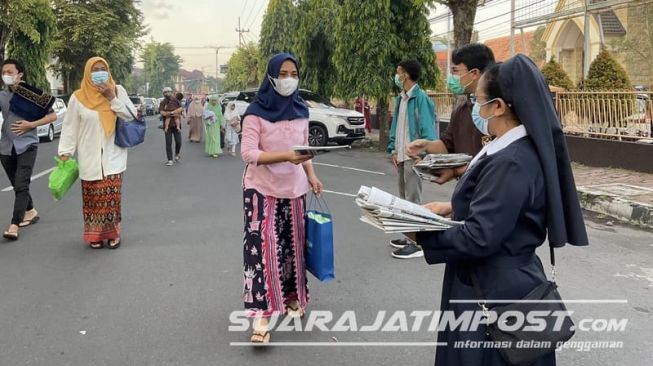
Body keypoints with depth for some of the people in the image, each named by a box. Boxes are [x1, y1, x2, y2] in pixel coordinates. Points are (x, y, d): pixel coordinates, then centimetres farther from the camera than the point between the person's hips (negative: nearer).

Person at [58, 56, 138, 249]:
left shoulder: (118, 91, 2)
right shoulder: (78, 97, 0)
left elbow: (132, 116, -2)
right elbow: (70, 127, 2)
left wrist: (113, 98, -12)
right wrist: (65, 152, -2)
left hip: (112, 156, 0)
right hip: (89, 158, 0)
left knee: (112, 196, -4)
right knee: (92, 198, 3)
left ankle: (112, 233, 9)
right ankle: (95, 234, 14)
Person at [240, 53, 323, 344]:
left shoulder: (300, 110, 6)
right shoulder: (256, 112, -11)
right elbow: (248, 153, -17)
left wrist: (311, 176, 1)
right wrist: (286, 156, -27)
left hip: (293, 189, 5)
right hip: (262, 190, -5)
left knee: (292, 244, 11)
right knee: (262, 247, -8)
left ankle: (292, 297, 28)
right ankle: (261, 315, -6)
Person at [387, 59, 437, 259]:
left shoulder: (420, 98, -15)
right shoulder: (400, 99, 11)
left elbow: (427, 128, -17)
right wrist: (393, 149, 9)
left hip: (413, 157, -9)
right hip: (401, 156, 9)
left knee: (413, 199, -6)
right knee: (403, 198, 16)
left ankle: (417, 243, -1)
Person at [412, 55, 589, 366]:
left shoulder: (509, 162, -27)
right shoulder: (524, 150, 5)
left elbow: (479, 238, -27)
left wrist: (422, 235, -16)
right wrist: (453, 207, 6)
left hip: (495, 292, -9)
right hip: (506, 281, 9)